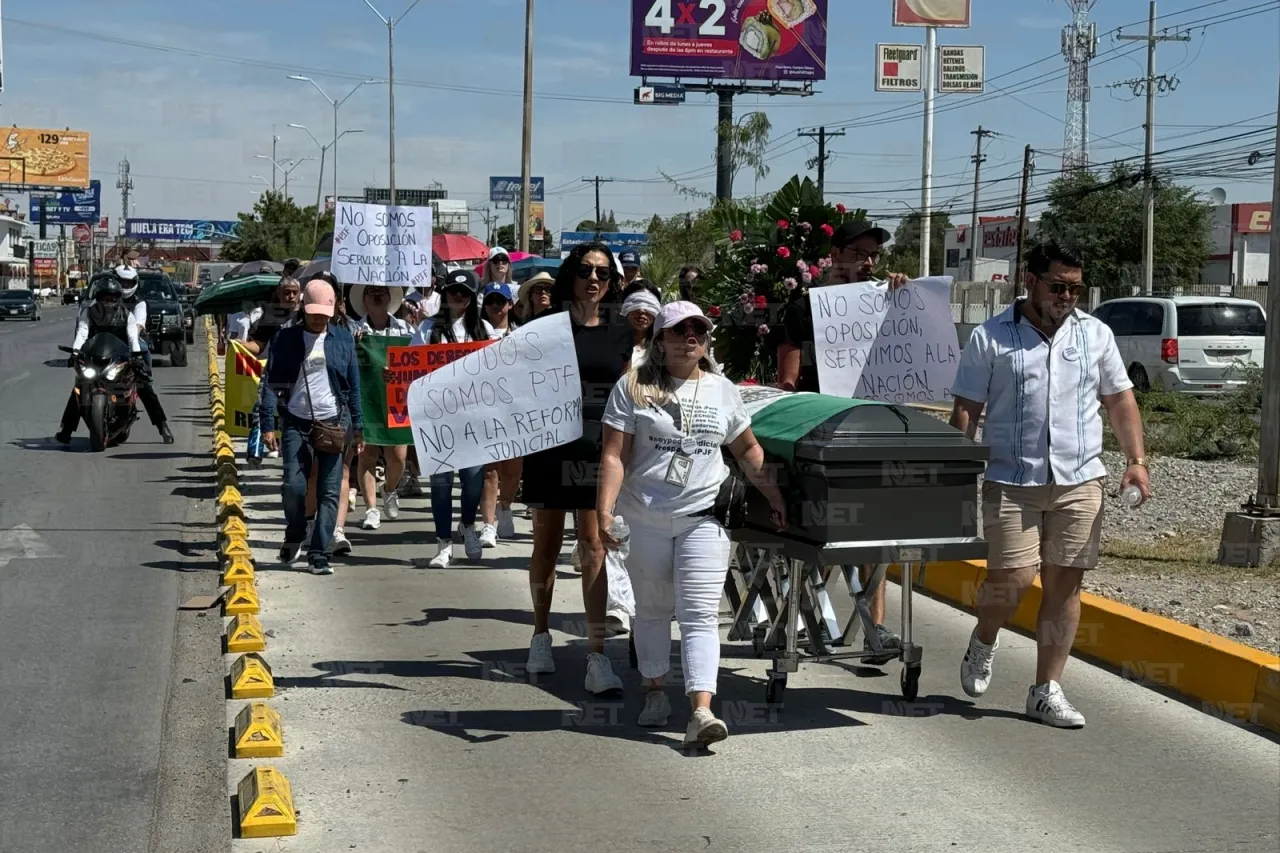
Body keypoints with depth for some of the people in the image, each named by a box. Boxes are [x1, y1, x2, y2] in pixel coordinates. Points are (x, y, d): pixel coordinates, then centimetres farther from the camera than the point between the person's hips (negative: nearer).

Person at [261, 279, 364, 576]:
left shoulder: (344, 339, 7)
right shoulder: (286, 338, 3)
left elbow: (354, 385, 10)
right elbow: (272, 383, 1)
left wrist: (357, 428, 6)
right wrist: (268, 425, -7)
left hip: (335, 423, 1)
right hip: (297, 423, -1)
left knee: (329, 492, -1)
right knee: (293, 486, -9)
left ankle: (319, 555, 4)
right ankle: (295, 535, 19)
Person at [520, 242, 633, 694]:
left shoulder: (620, 335, 8)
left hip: (599, 449, 0)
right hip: (551, 448, 0)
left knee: (593, 549, -5)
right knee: (547, 545, 11)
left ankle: (597, 655, -8)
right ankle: (541, 634, 31)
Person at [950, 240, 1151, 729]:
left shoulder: (1096, 335, 10)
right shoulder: (990, 338, 1)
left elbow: (1120, 401, 15)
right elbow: (966, 412, 1)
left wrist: (1135, 460, 3)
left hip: (1080, 481, 3)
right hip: (1011, 481, -3)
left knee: (1064, 584, 2)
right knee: (1011, 578, -9)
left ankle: (1047, 691, 11)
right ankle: (983, 642, 23)